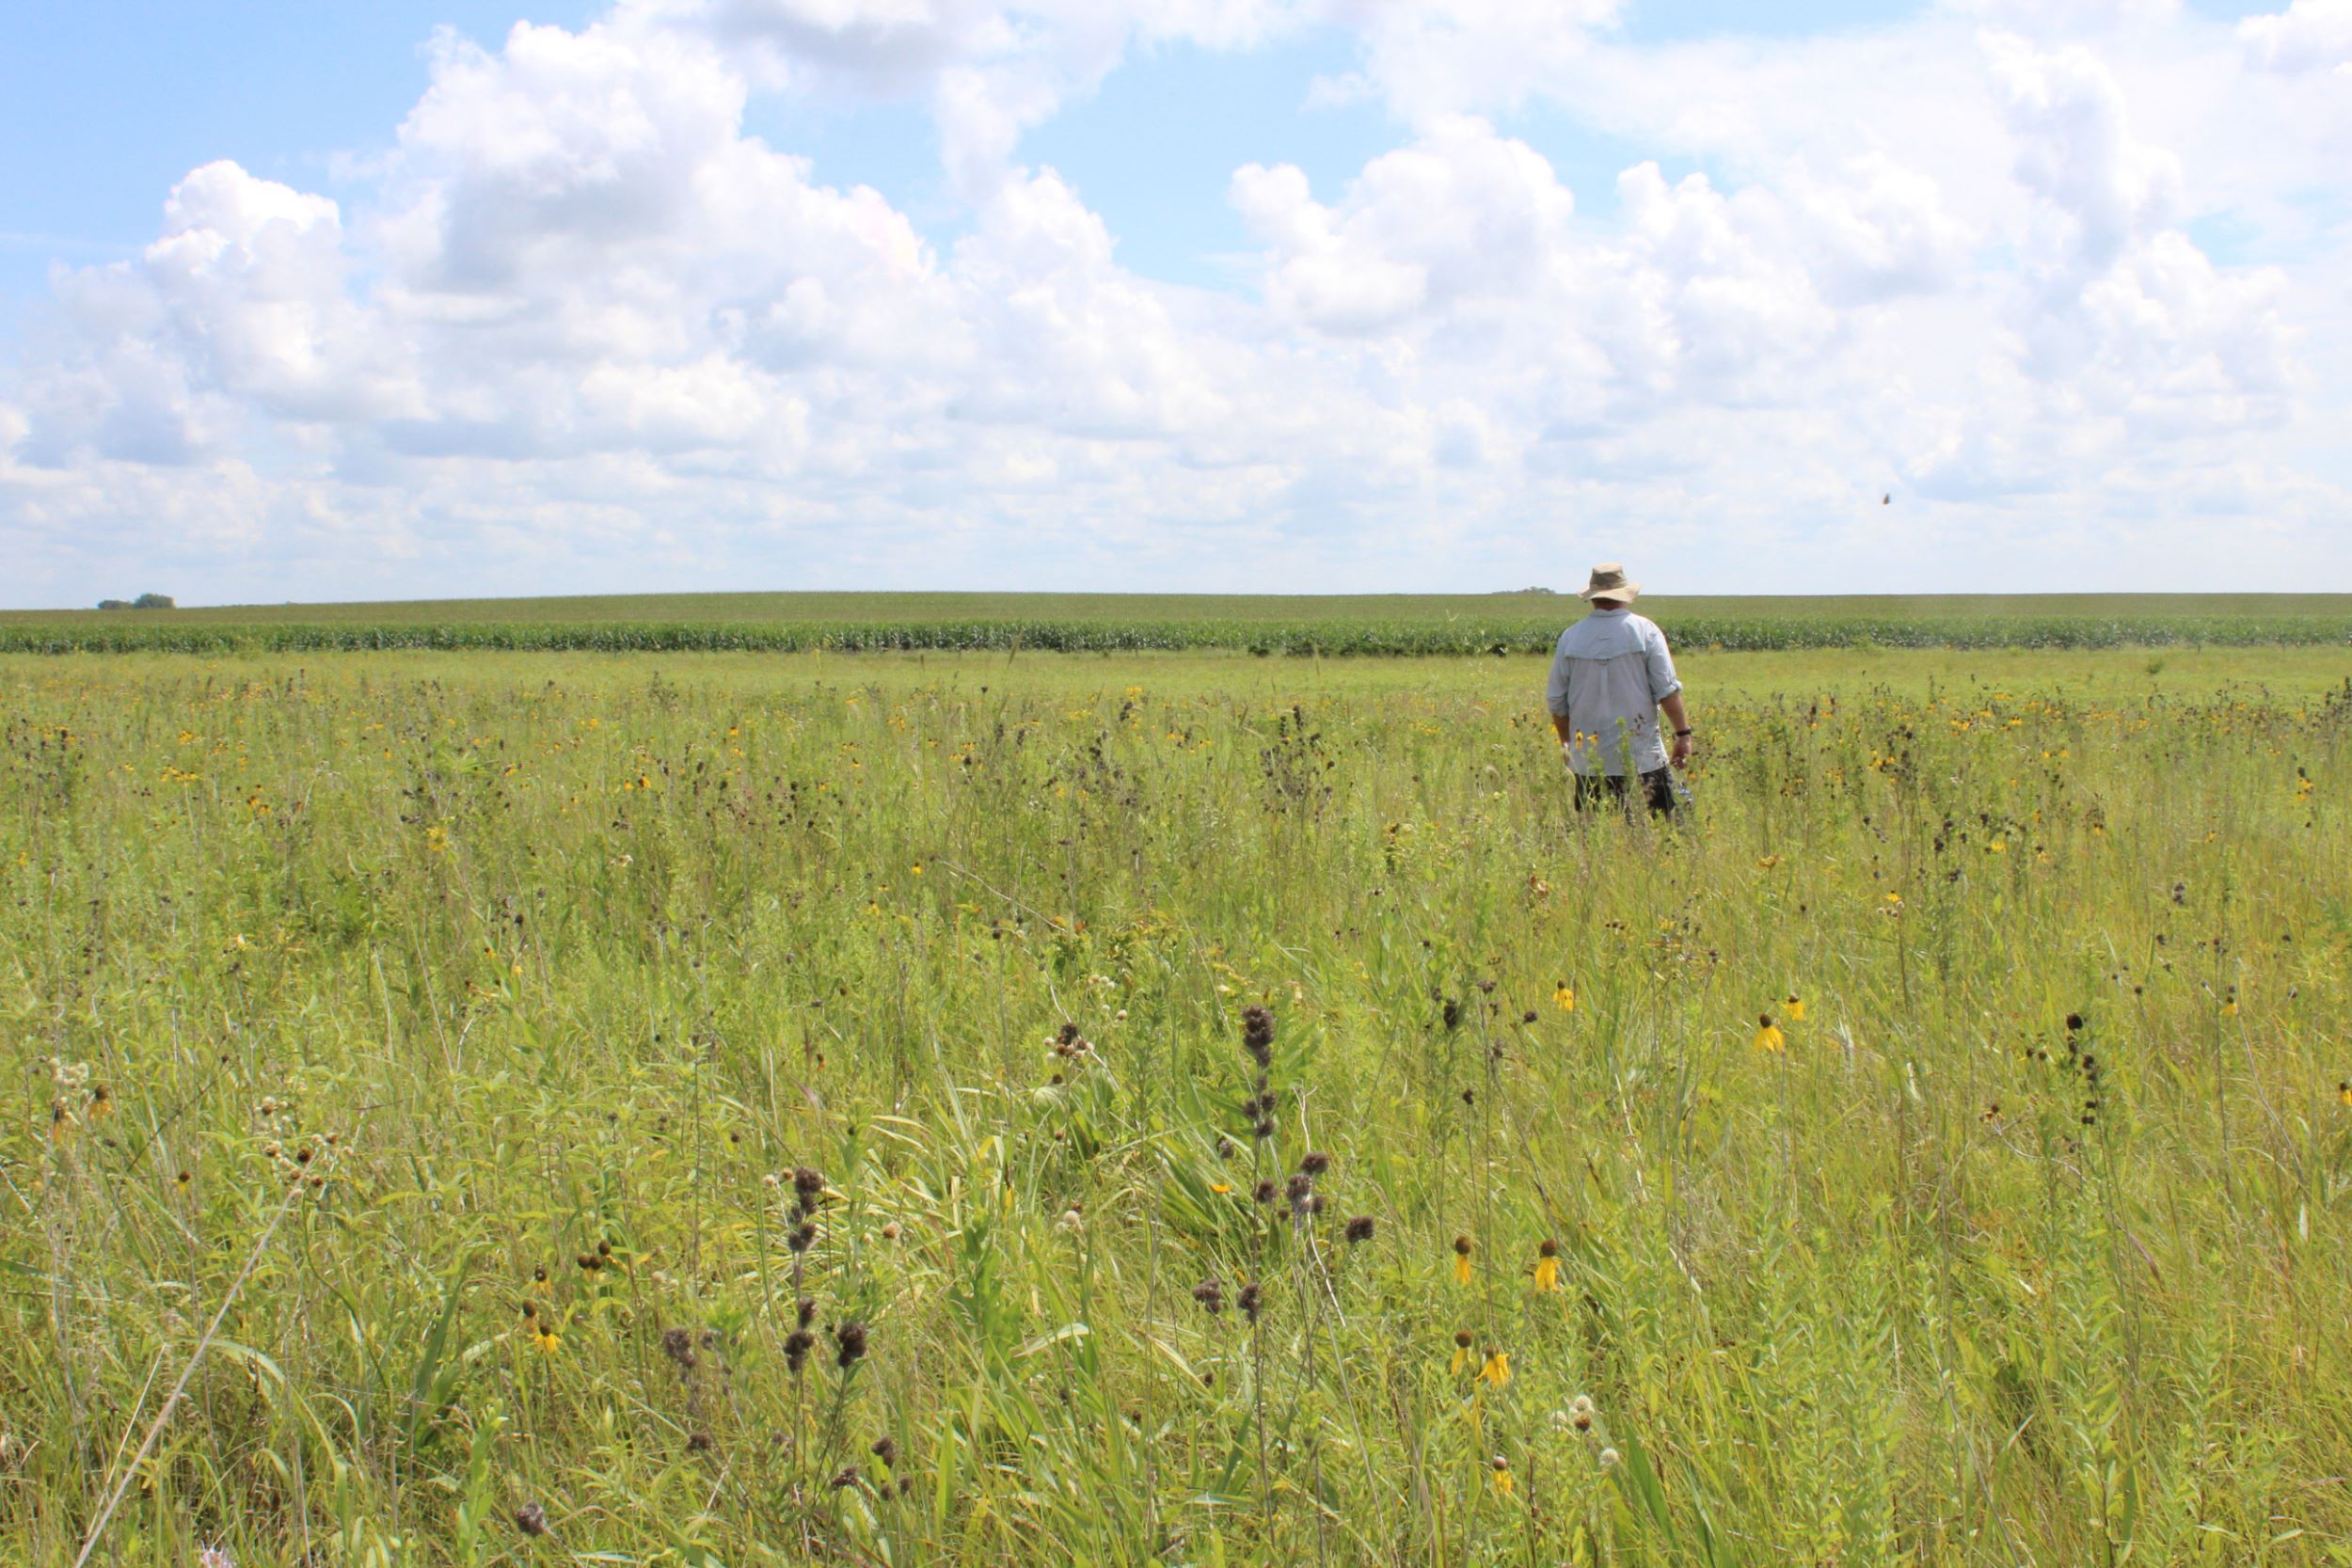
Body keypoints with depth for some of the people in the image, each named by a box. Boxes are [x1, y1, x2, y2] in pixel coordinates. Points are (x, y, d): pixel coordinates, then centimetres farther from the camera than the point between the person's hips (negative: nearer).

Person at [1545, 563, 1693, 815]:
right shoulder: (1645, 631, -3)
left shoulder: (1571, 637, 4)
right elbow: (1667, 689, -8)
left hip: (1588, 760, 3)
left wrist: (1566, 742, 24)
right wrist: (1683, 733, -2)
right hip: (1641, 756, -3)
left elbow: (1556, 700, 11)